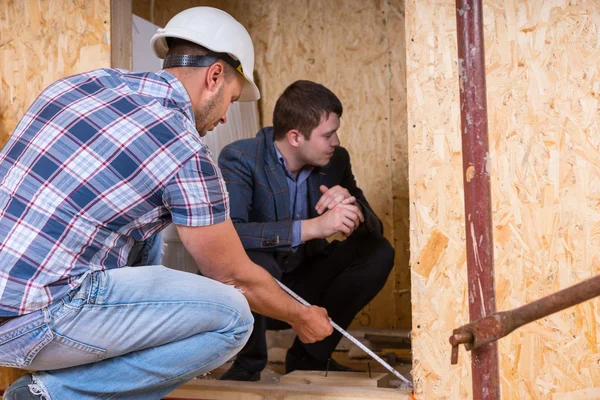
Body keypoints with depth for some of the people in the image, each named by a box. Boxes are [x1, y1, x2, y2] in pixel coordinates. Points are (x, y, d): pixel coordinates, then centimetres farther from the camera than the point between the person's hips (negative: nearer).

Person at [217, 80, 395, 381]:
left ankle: (310, 355, 1)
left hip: (302, 285, 5)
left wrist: (353, 209, -26)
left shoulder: (335, 160, -5)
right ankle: (248, 365, -8)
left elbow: (373, 227, -1)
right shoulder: (239, 159, -20)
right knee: (256, 262, -36)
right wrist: (313, 227, -42)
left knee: (378, 252, -11)